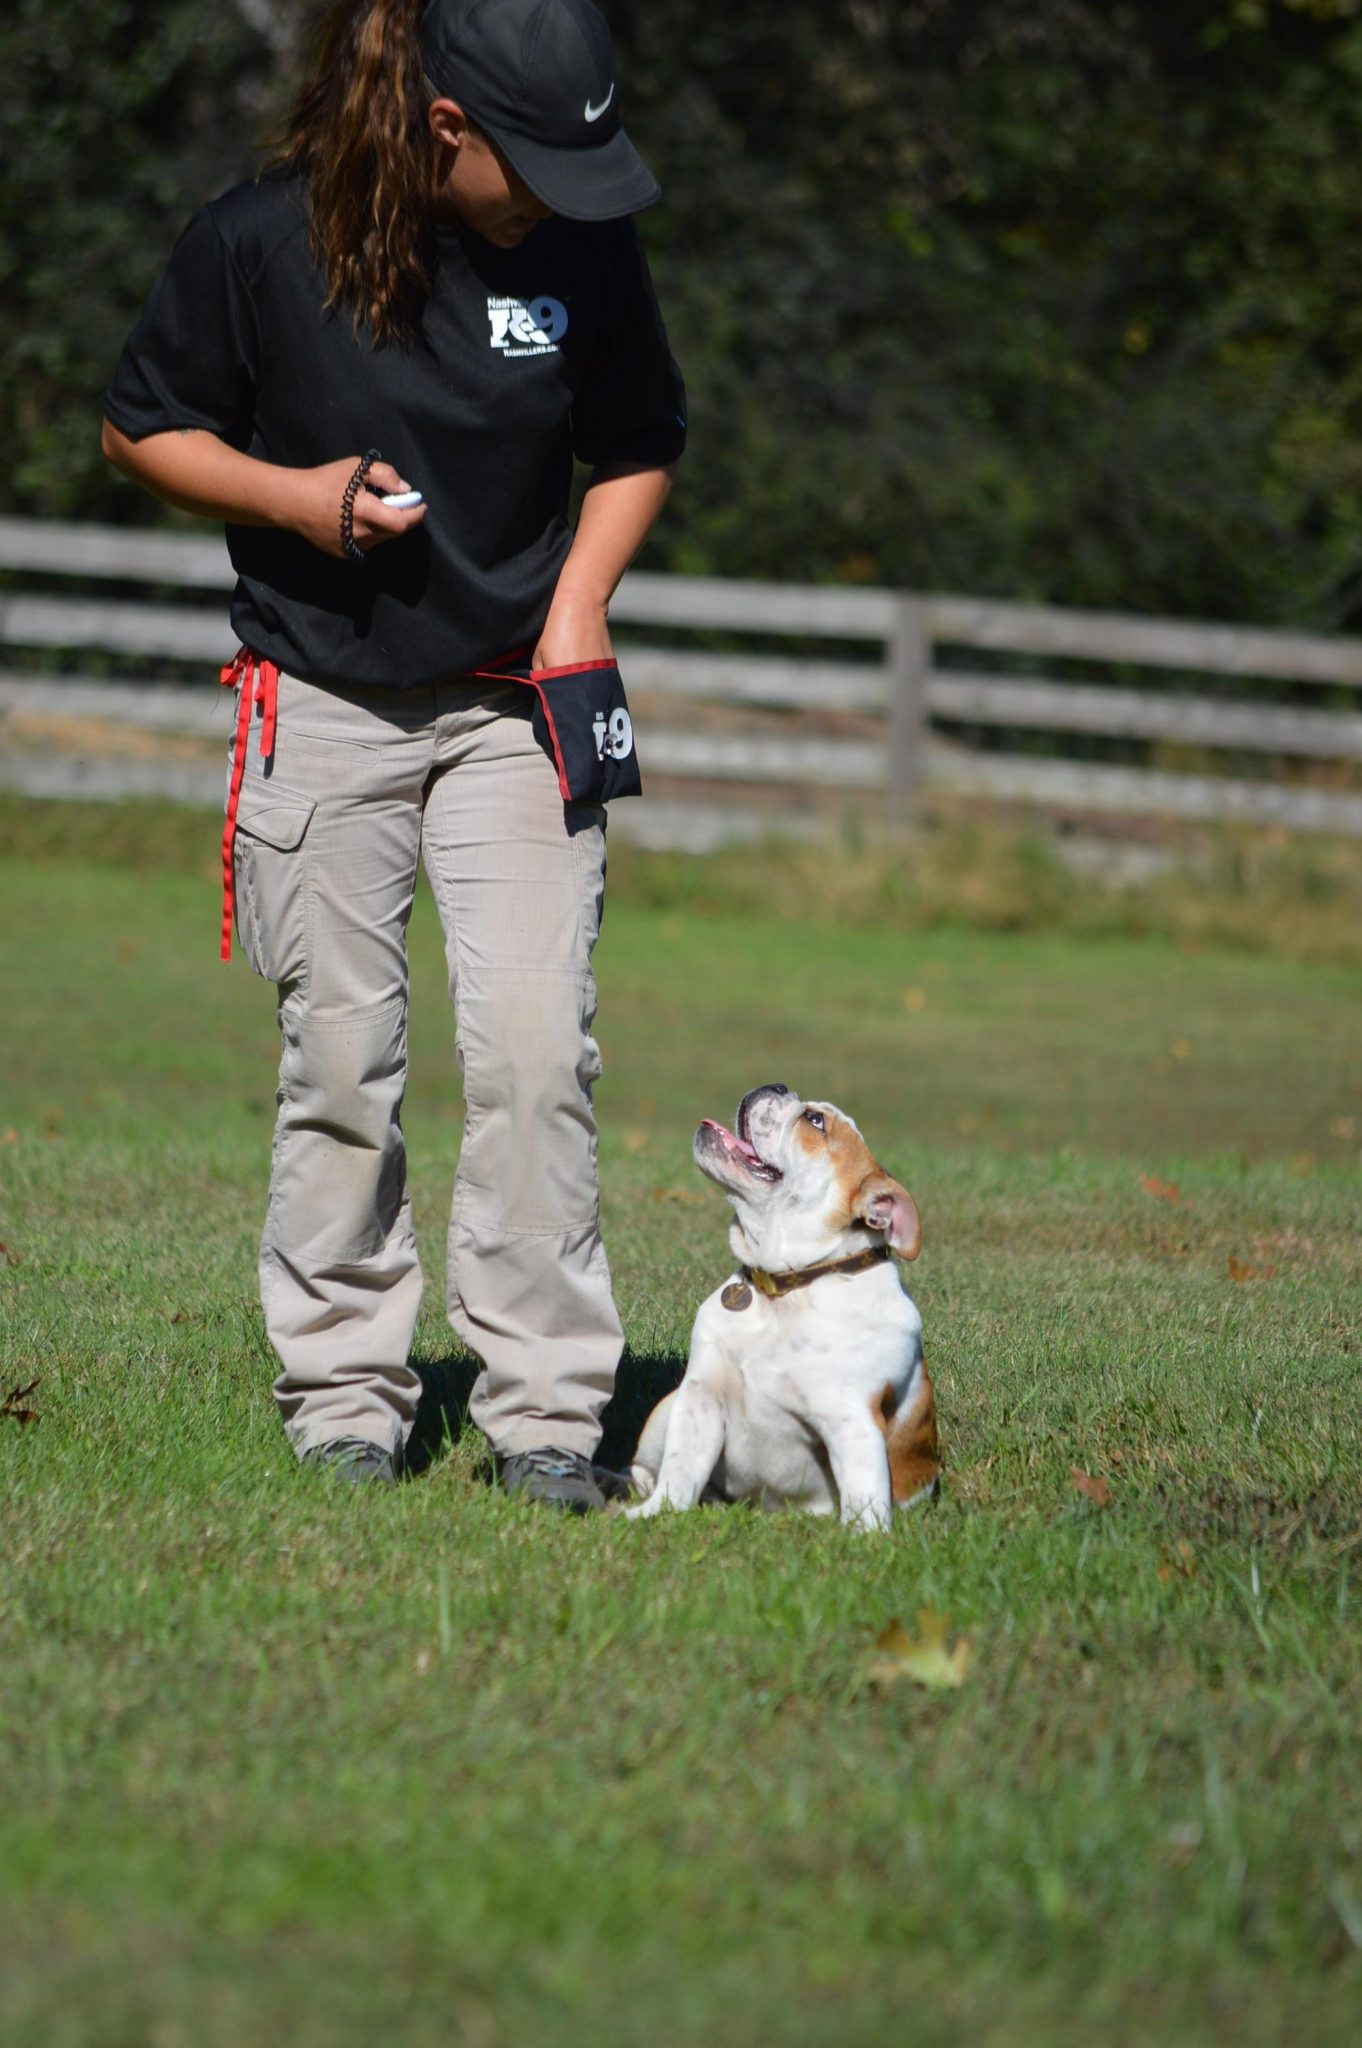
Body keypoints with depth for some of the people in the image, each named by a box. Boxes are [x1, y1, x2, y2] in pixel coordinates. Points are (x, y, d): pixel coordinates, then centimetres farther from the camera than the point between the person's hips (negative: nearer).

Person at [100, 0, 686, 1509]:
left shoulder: (584, 251, -4)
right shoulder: (258, 243, -11)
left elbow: (638, 451, 12)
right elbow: (142, 430, 2)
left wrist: (579, 604, -4)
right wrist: (292, 493, -14)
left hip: (513, 704, 1)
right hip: (322, 702, -1)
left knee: (533, 1042, -10)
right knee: (341, 1057, 1)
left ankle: (544, 1408, -4)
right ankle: (343, 1392, 14)